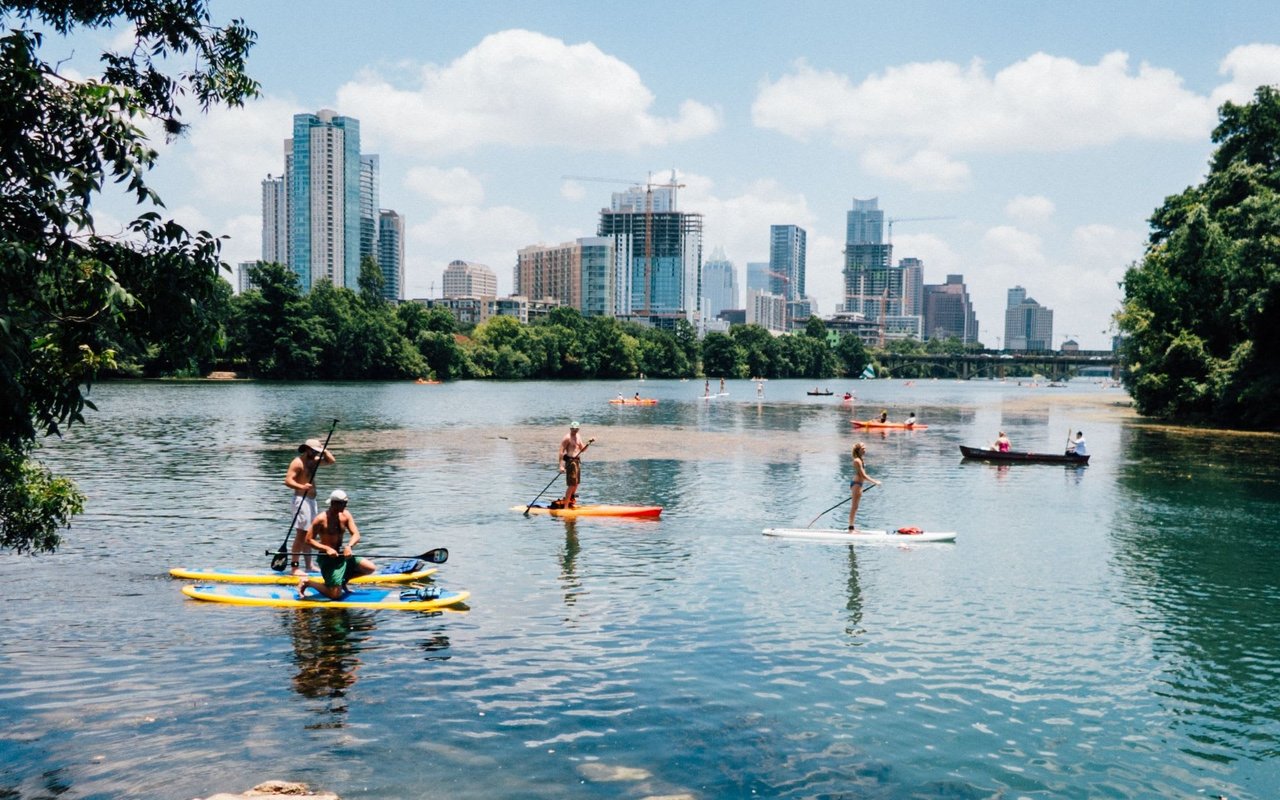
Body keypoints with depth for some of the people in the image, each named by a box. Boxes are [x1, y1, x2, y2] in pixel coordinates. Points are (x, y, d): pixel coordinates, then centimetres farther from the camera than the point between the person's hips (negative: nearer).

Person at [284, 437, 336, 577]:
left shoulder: (313, 460, 13)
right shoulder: (298, 462, -12)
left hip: (311, 500, 9)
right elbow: (288, 481, -20)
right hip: (301, 500, -9)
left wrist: (324, 450, 4)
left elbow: (331, 460, 20)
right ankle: (295, 567, -10)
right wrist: (302, 487, -34)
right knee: (301, 534, -11)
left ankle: (308, 565, 21)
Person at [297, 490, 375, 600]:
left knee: (371, 568, -3)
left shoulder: (345, 515, 2)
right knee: (335, 595, -12)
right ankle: (306, 582, 9)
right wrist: (327, 548, -27)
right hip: (327, 558, -6)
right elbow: (309, 540, -15)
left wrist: (349, 546, -26)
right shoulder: (321, 519, -15)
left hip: (342, 554, 6)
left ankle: (343, 579, 18)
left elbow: (356, 535, -5)